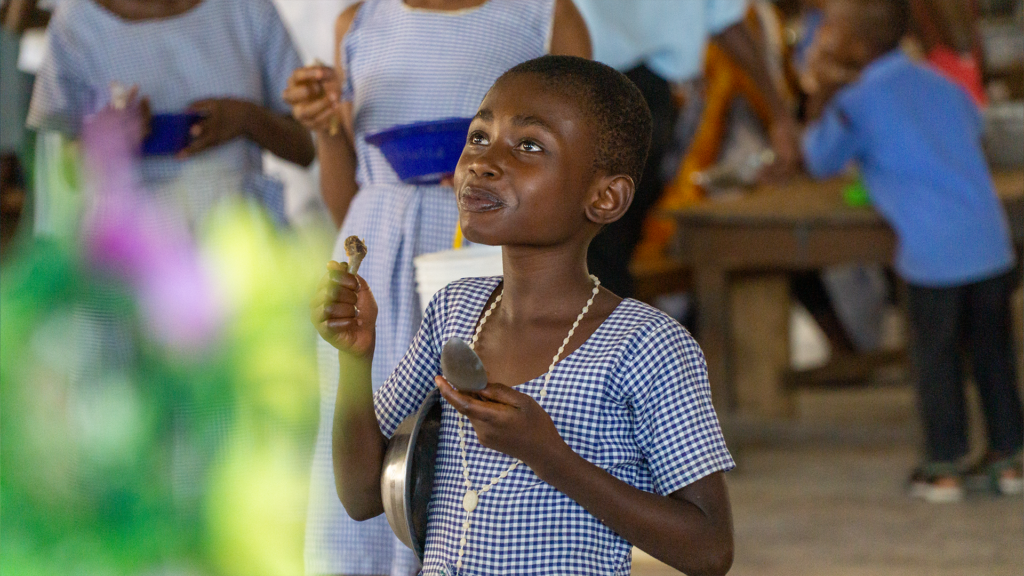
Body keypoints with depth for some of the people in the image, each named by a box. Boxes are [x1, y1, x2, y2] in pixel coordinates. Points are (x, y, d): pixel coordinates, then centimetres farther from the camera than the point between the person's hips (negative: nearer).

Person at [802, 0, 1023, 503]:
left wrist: (820, 101, 21)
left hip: (931, 255, -5)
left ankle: (943, 466, 13)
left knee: (935, 358, 7)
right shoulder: (943, 86, 15)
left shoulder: (856, 103, -3)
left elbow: (821, 163, 11)